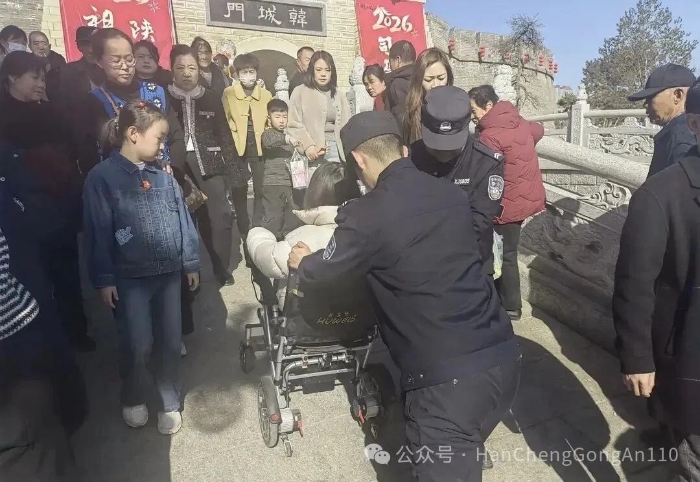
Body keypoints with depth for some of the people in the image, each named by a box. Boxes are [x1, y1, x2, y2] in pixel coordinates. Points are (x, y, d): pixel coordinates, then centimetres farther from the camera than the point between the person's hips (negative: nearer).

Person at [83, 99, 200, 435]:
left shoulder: (163, 177, 5)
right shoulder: (101, 178, -8)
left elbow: (182, 220, 9)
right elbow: (97, 233, -8)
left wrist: (190, 263, 10)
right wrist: (103, 279, -8)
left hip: (168, 273, 4)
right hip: (129, 278, -4)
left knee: (171, 342, 9)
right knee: (138, 346, 1)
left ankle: (170, 403, 28)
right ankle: (133, 400, 30)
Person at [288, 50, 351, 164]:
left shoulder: (340, 96, 17)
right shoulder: (300, 92, 4)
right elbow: (294, 125, -2)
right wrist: (308, 145, -16)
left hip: (335, 150, 3)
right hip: (312, 153, -3)